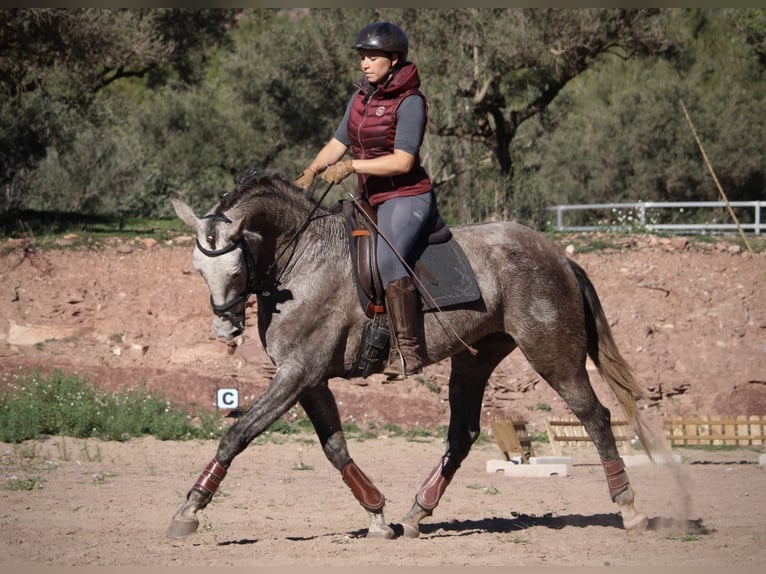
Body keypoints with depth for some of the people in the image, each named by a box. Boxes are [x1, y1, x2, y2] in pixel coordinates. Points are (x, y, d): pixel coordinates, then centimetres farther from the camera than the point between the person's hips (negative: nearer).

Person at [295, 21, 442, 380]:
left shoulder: (409, 102, -13)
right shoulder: (361, 97, 11)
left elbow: (402, 161, -20)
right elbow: (338, 143, 13)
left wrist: (350, 167, -23)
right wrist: (311, 172, -5)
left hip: (405, 196, -10)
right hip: (370, 198, 10)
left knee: (388, 258, -32)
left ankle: (407, 353, -35)